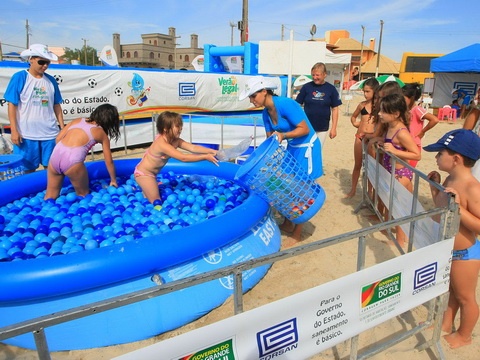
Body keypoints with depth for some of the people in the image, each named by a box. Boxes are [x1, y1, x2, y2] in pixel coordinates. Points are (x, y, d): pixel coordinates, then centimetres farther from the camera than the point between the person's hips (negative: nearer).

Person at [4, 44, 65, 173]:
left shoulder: (50, 80, 6)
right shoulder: (19, 77, -4)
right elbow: (12, 105, -4)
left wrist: (62, 127, 7)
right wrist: (14, 131, -10)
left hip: (50, 133, 3)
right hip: (26, 134, -3)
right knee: (28, 170, 8)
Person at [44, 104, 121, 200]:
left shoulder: (78, 120, 24)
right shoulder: (101, 134, 13)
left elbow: (58, 139, 17)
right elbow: (109, 162, 17)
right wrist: (113, 180, 30)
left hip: (55, 155, 5)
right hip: (72, 160, -5)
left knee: (50, 196, 18)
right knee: (83, 194, 19)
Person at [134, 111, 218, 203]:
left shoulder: (176, 141, -10)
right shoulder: (162, 144, -36)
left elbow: (193, 148, -19)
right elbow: (183, 158, -41)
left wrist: (212, 151, -31)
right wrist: (205, 157, -42)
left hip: (150, 173, 9)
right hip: (143, 174, -9)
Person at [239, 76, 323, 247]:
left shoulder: (285, 104, -26)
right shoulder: (266, 112, -1)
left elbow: (305, 129, -25)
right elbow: (269, 138, 5)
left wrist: (283, 135, -36)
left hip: (306, 147, -8)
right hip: (292, 147, 8)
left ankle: (297, 234, 10)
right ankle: (288, 223, 31)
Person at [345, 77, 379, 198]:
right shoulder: (362, 105, 5)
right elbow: (353, 116, 22)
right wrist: (355, 123, 6)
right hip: (360, 137, 3)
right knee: (357, 165, 13)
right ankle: (353, 190, 25)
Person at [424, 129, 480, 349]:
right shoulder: (450, 180, -4)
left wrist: (459, 207, -37)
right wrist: (435, 187, 2)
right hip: (447, 250, 8)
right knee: (450, 290, 27)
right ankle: (446, 324, 48)